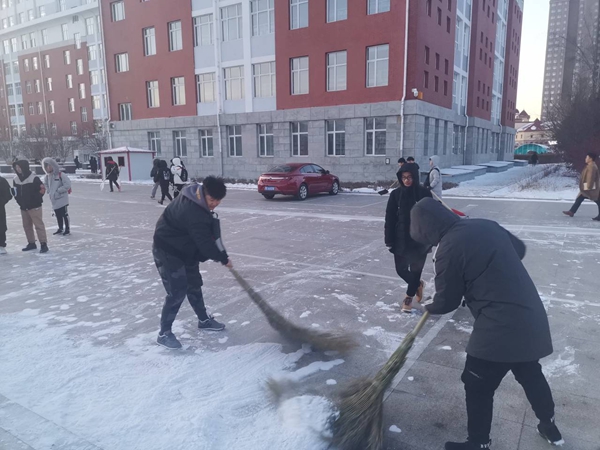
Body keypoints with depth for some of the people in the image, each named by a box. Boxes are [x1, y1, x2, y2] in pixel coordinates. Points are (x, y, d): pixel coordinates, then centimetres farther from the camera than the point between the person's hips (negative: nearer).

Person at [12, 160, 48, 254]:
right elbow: (15, 192, 18)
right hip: (23, 207, 7)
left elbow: (42, 190, -10)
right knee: (26, 226, 14)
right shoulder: (16, 179, 7)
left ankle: (43, 244, -6)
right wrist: (19, 201, 8)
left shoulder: (34, 178, -13)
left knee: (39, 225, -8)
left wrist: (35, 200, -9)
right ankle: (31, 243, 25)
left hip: (34, 206, -7)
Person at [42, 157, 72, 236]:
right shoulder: (47, 176, 6)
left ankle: (67, 229, 10)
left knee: (64, 214, 1)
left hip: (62, 199, -7)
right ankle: (60, 229, 27)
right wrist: (49, 191, 5)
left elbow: (67, 185, -21)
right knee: (58, 215, 15)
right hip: (54, 200, 7)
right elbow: (45, 185, 22)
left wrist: (58, 191, -17)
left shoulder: (61, 175, -16)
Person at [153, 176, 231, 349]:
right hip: (168, 250, -10)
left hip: (186, 248, 10)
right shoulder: (193, 212, -34)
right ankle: (164, 333, 5)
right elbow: (204, 242, -30)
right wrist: (223, 259, -17)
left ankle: (204, 320, 34)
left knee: (194, 285, 18)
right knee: (177, 292, -9)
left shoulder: (196, 197, -4)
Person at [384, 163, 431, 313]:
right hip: (400, 239, 2)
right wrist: (389, 240, -3)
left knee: (415, 270, 6)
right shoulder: (396, 194, -3)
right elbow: (390, 219, -1)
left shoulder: (424, 194, -7)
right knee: (401, 269, 7)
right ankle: (417, 284, 37)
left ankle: (409, 296, 27)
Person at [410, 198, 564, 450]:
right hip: (531, 316, 9)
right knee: (530, 373, 30)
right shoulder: (486, 225, 5)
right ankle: (549, 426, 50)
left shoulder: (448, 248, -17)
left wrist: (429, 308, 15)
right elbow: (519, 249, 23)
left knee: (477, 387, 11)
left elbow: (447, 301, -6)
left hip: (499, 327, -8)